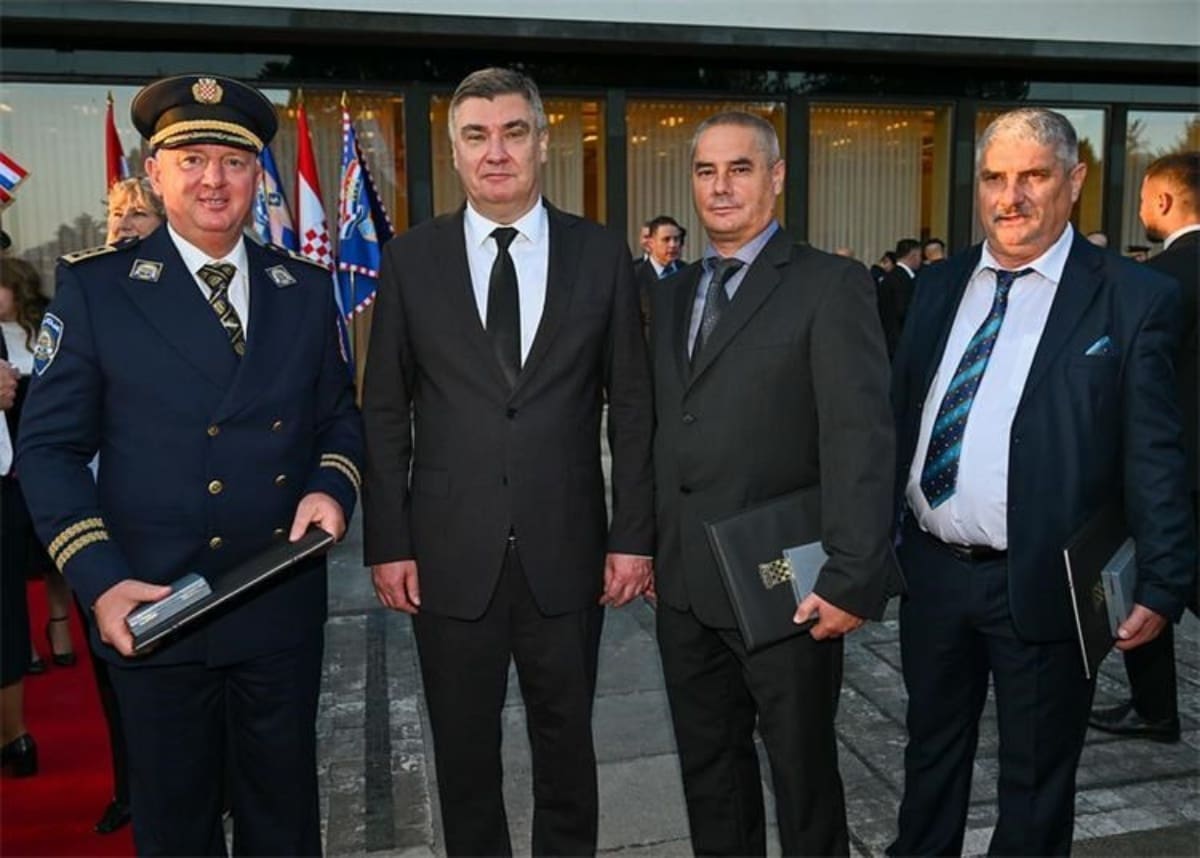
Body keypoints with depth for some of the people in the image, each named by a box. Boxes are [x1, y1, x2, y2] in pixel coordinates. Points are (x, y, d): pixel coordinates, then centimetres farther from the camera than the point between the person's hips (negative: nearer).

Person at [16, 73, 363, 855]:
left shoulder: (307, 289, 4)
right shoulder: (94, 287, -5)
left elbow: (339, 416, 11)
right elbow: (50, 446, -5)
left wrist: (331, 488, -10)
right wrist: (99, 581, -16)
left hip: (284, 609, 2)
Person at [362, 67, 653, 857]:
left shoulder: (602, 254, 0)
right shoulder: (411, 259, 1)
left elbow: (632, 406, 2)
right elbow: (384, 412, 2)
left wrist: (634, 535, -2)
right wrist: (387, 542, -2)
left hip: (566, 551, 0)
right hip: (451, 553, 0)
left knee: (567, 746, 17)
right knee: (464, 754, 15)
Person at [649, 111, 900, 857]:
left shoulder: (831, 285, -8)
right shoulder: (674, 294, 13)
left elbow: (861, 440, -15)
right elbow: (661, 429, 12)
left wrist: (852, 580, -20)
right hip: (684, 586, 6)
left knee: (803, 773, 13)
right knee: (708, 766, 19)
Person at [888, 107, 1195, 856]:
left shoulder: (1135, 299, -8)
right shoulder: (940, 287, 6)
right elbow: (900, 418, 8)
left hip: (1043, 586, -4)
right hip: (930, 569, 5)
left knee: (1036, 780, 16)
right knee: (931, 752, 23)